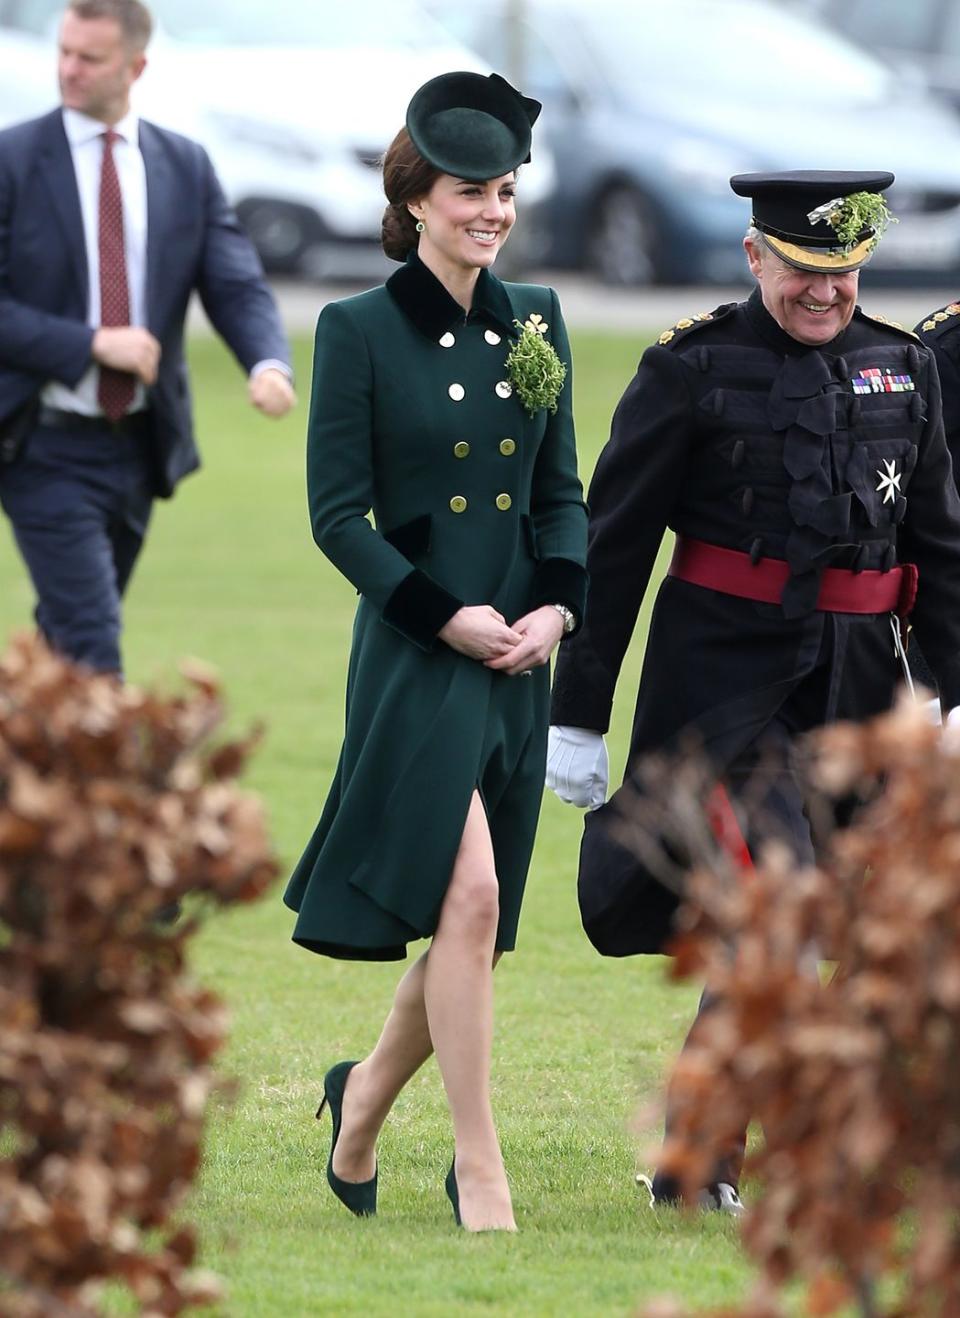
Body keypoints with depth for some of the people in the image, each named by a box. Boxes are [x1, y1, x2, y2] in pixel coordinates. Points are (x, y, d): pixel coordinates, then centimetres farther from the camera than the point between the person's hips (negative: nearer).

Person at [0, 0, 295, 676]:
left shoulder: (187, 166, 5)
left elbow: (237, 285, 0)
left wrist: (270, 364, -21)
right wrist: (91, 343, -20)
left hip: (139, 446, 5)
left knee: (66, 636, 17)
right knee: (92, 646, -13)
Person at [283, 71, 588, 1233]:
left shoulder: (535, 321, 10)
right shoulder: (359, 331, -5)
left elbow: (562, 489, 14)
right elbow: (336, 513, -6)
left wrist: (559, 604, -3)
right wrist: (446, 616, -13)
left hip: (520, 658, 6)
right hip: (413, 656, -6)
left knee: (468, 918, 8)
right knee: (467, 892, -16)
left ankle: (365, 1094, 34)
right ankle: (478, 1172, -10)